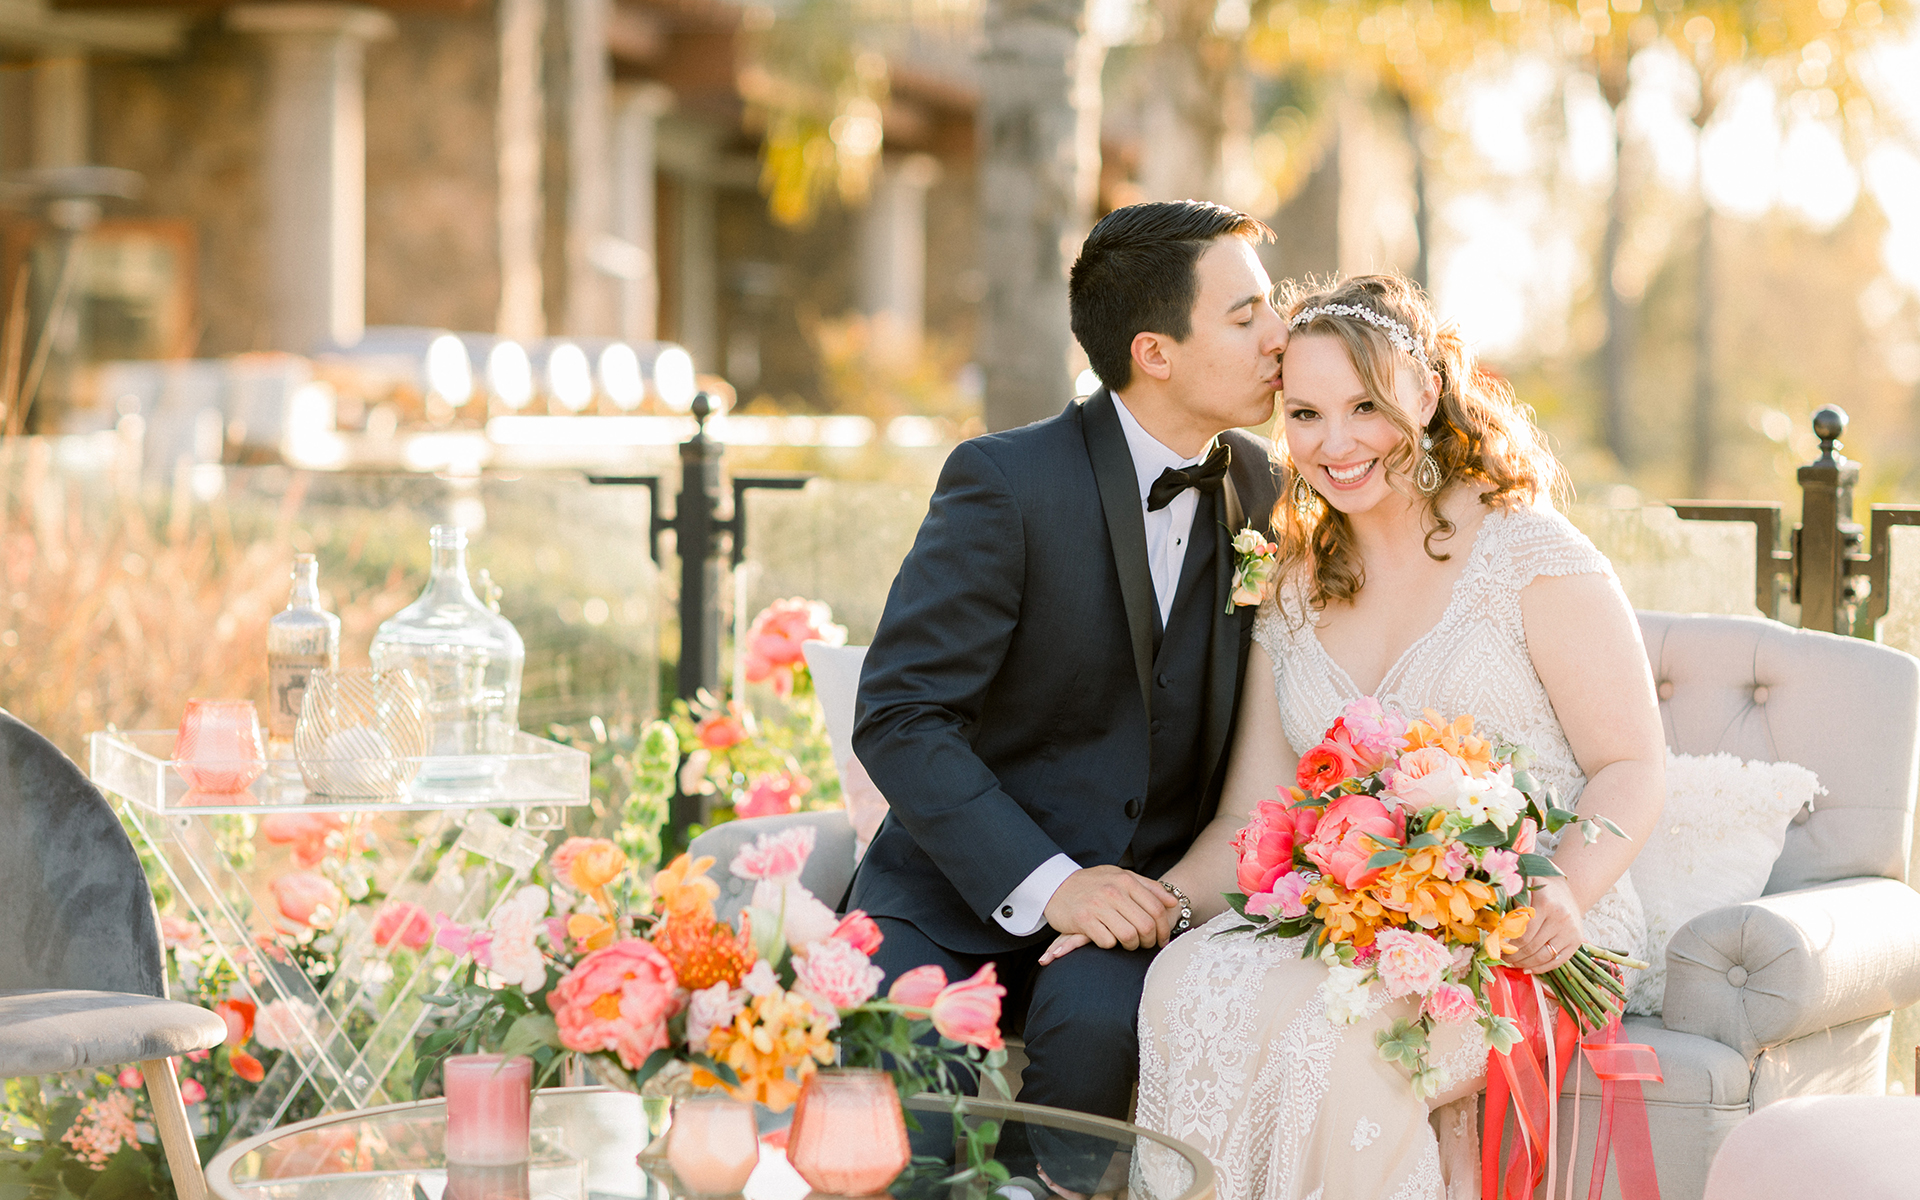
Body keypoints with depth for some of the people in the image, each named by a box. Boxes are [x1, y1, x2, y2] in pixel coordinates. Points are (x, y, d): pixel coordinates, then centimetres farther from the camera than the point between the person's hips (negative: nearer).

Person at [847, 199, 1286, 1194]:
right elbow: (897, 718, -15)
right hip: (963, 890, -3)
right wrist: (1044, 882, -24)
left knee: (1097, 1020, -31)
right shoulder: (1006, 480, -11)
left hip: (1148, 890, 3)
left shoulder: (1256, 486, 6)